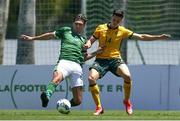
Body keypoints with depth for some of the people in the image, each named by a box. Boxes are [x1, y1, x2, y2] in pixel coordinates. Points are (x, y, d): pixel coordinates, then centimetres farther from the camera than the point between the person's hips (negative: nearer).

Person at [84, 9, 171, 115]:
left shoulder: (123, 31, 5)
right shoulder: (101, 28, 6)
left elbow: (141, 37, 8)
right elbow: (91, 40, 14)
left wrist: (159, 37, 3)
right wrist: (88, 45, -11)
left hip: (115, 59, 0)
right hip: (101, 59, 0)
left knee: (127, 76, -28)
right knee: (91, 78, -26)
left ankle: (127, 101, 1)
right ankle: (99, 108, -13)